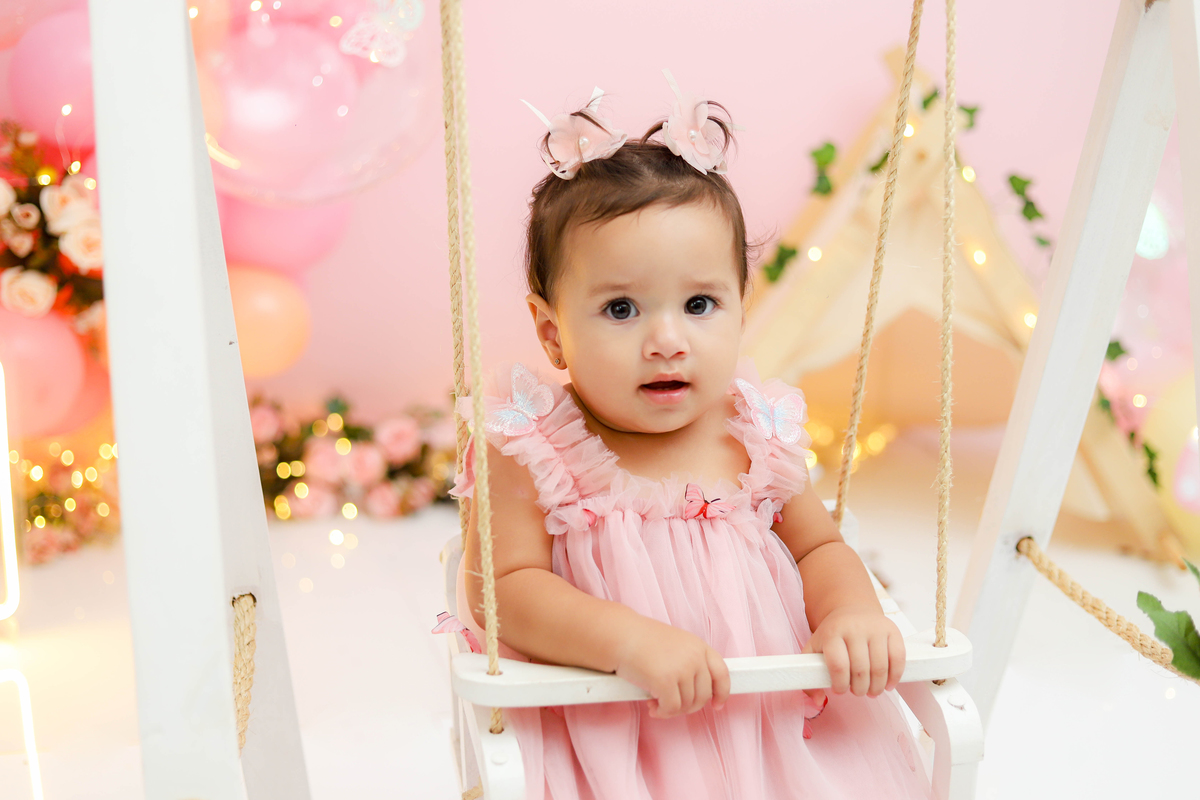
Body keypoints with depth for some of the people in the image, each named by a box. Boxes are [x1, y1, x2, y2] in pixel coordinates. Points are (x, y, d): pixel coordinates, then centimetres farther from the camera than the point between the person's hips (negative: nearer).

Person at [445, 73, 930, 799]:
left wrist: (852, 611, -11)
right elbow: (503, 589, -14)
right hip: (603, 731, -3)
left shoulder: (757, 437, -1)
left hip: (767, 713, 4)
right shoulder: (533, 453, -12)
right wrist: (631, 639, -26)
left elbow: (819, 547, 10)